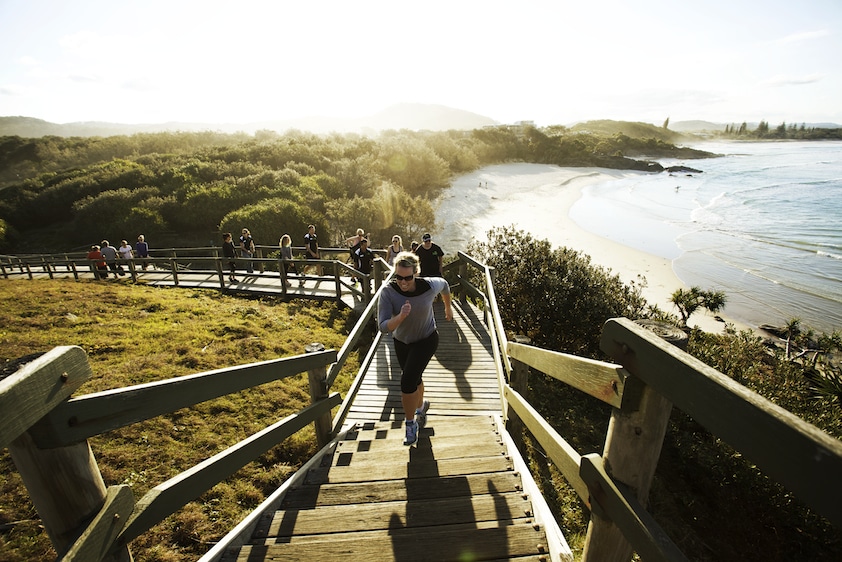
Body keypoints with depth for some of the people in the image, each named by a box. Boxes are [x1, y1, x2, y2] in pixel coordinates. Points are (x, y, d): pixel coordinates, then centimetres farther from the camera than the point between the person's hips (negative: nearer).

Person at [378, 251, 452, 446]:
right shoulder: (388, 292, -29)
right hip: (401, 341, 3)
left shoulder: (429, 286, -28)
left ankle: (411, 424, 12)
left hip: (426, 339, -2)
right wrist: (401, 316, -48)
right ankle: (421, 406, 56)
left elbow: (444, 285, -3)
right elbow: (383, 327, -30)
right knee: (414, 379, 23)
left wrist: (448, 307, 11)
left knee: (407, 382, -15)